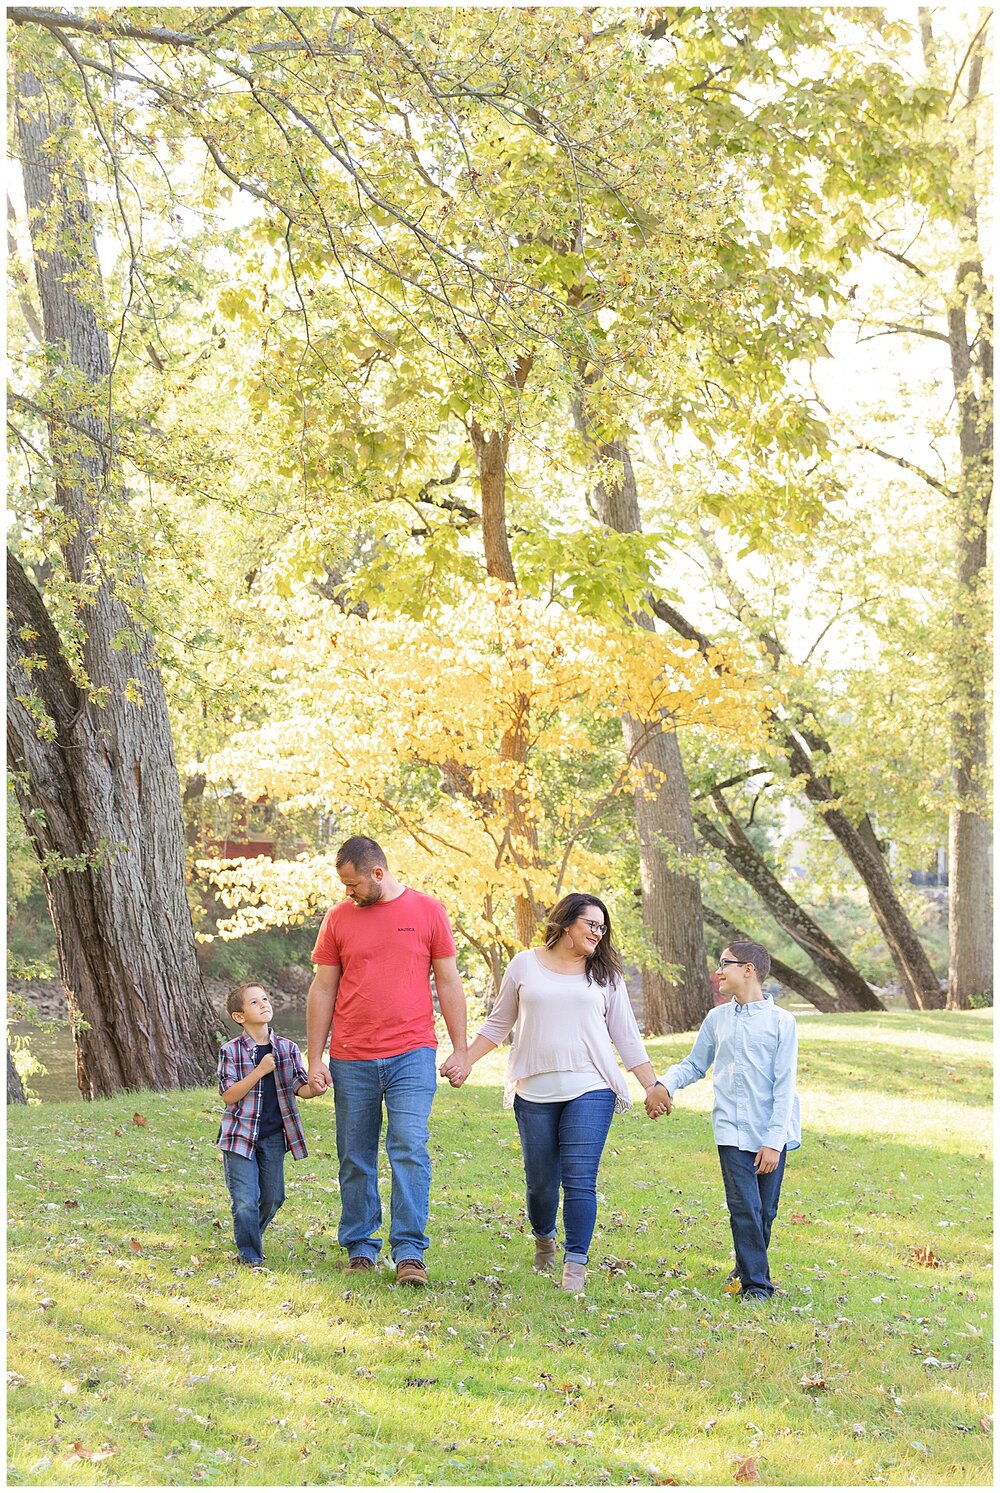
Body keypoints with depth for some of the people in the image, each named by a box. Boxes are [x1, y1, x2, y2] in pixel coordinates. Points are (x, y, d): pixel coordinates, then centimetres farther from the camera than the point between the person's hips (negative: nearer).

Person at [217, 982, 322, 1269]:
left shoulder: (287, 1048, 3)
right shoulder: (231, 1052, -9)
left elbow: (299, 1087, 5)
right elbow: (229, 1095, -14)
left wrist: (313, 1089, -19)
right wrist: (260, 1071, -23)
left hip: (274, 1135, 4)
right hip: (240, 1135, -4)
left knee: (272, 1197, 12)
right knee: (245, 1201, -8)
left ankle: (252, 1237, 38)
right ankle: (250, 1256, 7)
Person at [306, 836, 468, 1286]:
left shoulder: (427, 911, 3)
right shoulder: (339, 918, 7)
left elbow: (448, 982, 6)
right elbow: (322, 990, 9)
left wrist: (460, 1049, 3)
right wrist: (315, 1059, 5)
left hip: (411, 1054, -2)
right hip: (351, 1059, 2)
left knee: (410, 1150, -11)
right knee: (355, 1160, 7)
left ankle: (409, 1252, -8)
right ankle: (360, 1248, 19)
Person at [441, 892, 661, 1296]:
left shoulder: (605, 975, 9)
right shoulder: (525, 965, 8)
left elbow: (626, 1037, 11)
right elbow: (498, 1024, 15)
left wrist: (653, 1086, 6)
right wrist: (465, 1060, 5)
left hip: (590, 1090, -1)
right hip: (534, 1092, 1)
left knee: (579, 1179, -11)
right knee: (540, 1180, 7)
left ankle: (575, 1264, -7)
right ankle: (544, 1239, 36)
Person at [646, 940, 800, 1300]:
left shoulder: (781, 1022, -3)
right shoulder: (718, 1019, 8)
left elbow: (784, 1086, -6)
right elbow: (694, 1064, 18)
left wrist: (774, 1141, -10)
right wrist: (665, 1084, -3)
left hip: (770, 1134, -1)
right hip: (731, 1131, 2)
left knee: (765, 1211, 6)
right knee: (744, 1207, -8)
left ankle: (748, 1268, 27)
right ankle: (755, 1283, -2)